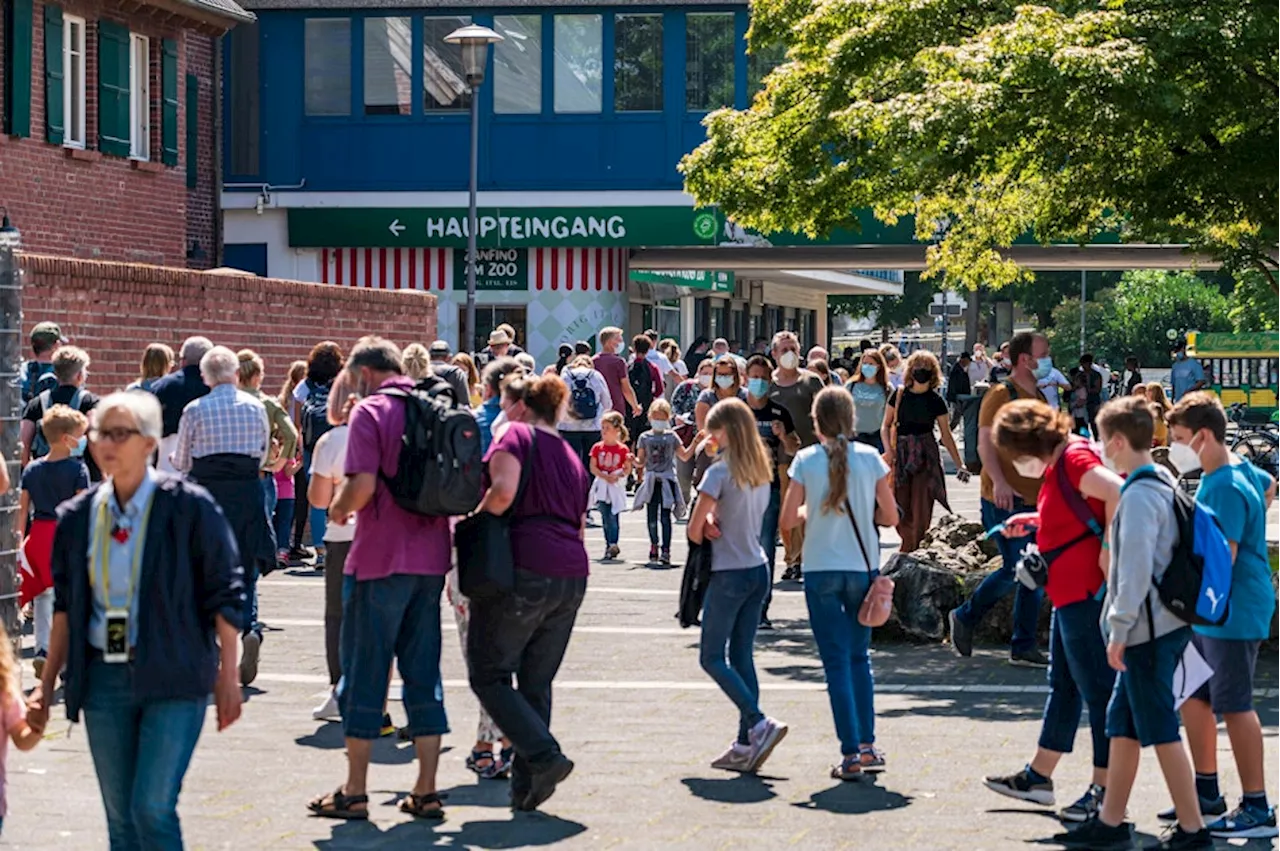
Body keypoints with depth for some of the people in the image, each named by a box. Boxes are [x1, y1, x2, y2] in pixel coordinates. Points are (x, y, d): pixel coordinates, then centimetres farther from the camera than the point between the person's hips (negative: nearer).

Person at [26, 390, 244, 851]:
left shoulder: (189, 507, -6)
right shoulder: (78, 516, 7)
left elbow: (224, 596, -3)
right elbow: (66, 606, 13)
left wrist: (227, 678, -6)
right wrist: (47, 686, 11)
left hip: (173, 679, -5)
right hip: (104, 679, 5)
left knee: (152, 808, -13)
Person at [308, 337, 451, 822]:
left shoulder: (370, 412, -9)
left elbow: (363, 485, -19)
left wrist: (340, 509, 0)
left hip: (380, 560, -6)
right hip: (430, 558, 6)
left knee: (365, 672, 2)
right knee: (424, 674, 9)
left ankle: (354, 793, 6)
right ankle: (426, 791, 10)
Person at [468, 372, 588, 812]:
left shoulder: (515, 435, 0)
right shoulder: (571, 455, 22)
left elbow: (504, 491, -18)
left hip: (523, 568, -7)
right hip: (572, 576, 7)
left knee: (489, 675, 1)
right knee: (537, 683, 11)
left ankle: (544, 756, -13)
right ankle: (526, 787, 9)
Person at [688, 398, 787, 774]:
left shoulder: (720, 472, -15)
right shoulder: (762, 471, 9)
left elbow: (694, 530, -13)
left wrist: (706, 532, 8)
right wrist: (713, 520, -3)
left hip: (729, 573, -7)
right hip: (759, 570, 7)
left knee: (712, 657, 1)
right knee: (742, 656, 9)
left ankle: (759, 723, -15)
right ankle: (746, 744, 7)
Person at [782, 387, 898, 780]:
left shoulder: (806, 460, -5)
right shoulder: (870, 458, -2)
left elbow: (788, 519, -4)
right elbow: (891, 516, 0)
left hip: (821, 571, -2)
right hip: (863, 568, 2)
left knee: (837, 662, 2)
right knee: (859, 657, 17)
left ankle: (850, 754, -3)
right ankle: (867, 746, 16)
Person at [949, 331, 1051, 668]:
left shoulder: (1040, 397, 16)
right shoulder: (1001, 395, -9)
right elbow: (985, 442, -18)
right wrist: (999, 481, -31)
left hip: (1036, 500, 8)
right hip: (1006, 501, -8)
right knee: (1015, 571, -9)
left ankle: (1024, 647, 11)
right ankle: (965, 617, 12)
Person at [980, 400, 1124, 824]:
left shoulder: (1075, 459, -17)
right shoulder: (1058, 462, 13)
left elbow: (1118, 492, -32)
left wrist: (1109, 547, -25)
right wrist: (1034, 520, 18)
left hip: (1086, 591, -11)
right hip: (1070, 593, 11)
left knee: (1096, 689, -5)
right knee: (1063, 685, 18)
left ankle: (1105, 789, 1)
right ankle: (1038, 777, 30)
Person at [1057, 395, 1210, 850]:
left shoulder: (1139, 495, -18)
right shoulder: (1165, 483, 12)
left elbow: (1135, 568, -22)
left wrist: (1119, 630, -19)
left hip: (1148, 629, -10)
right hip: (1162, 624, 10)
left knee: (1161, 731, -3)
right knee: (1122, 724, 15)